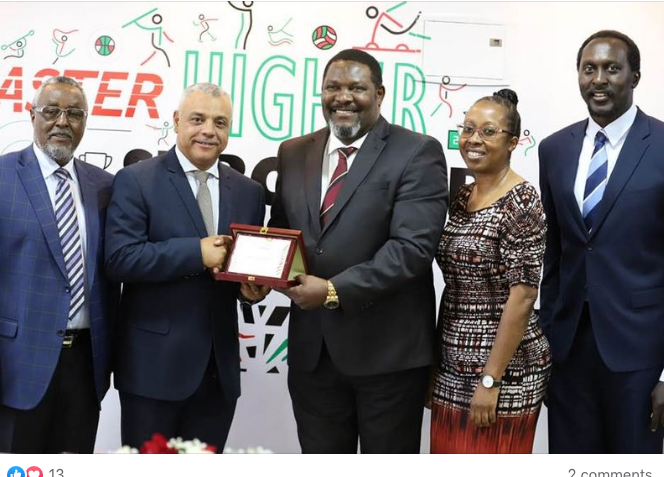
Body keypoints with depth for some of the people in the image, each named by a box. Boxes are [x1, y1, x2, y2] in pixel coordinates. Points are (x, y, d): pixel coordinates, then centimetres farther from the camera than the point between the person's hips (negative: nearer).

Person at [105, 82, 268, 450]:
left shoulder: (249, 191, 10)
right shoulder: (135, 181, -5)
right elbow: (120, 258, -16)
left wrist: (253, 286, -7)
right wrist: (197, 252, -20)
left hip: (220, 365, 5)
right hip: (155, 363, -4)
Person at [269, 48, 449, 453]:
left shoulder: (417, 153, -8)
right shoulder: (294, 154, 9)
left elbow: (413, 247, -18)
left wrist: (335, 291, -22)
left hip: (388, 349, -4)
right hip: (312, 347, 5)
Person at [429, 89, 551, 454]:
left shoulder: (520, 202, -15)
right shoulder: (462, 197, 8)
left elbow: (522, 297, -19)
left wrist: (490, 380, -19)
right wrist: (436, 361, 12)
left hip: (502, 370, -7)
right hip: (453, 368, 7)